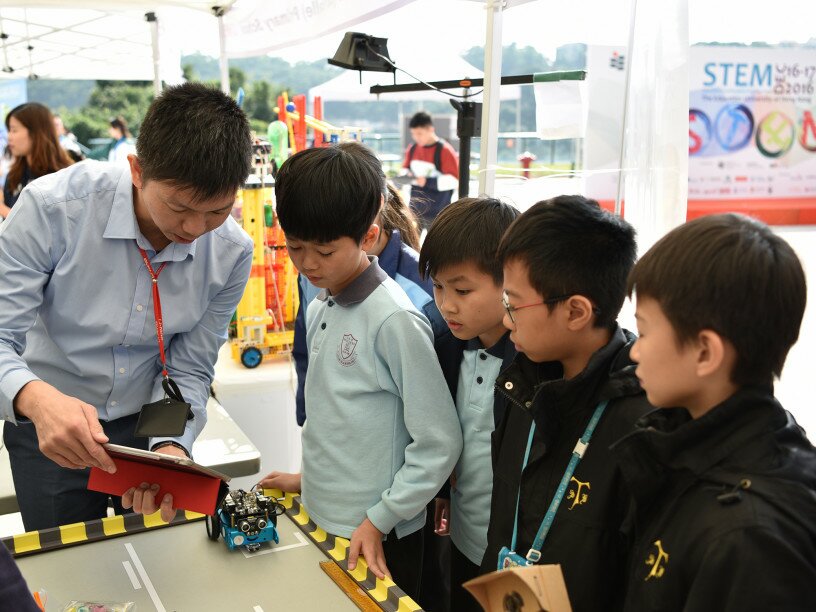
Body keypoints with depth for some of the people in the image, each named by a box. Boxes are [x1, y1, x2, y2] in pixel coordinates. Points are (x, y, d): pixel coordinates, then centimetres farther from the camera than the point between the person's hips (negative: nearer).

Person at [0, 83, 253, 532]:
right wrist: (37, 399, -45)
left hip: (150, 424, 3)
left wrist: (171, 445, -28)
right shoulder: (53, 207, -26)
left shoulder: (231, 253, -16)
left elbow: (188, 370, -10)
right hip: (50, 430, -2)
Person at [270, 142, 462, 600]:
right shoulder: (319, 309, 4)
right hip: (321, 523, 7)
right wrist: (311, 476, 13)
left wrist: (380, 520, -15)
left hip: (378, 543, -7)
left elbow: (440, 445, -18)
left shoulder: (394, 320, -20)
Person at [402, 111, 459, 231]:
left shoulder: (444, 151, -13)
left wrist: (429, 182, -24)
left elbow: (455, 180, -16)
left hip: (437, 213, -6)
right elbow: (405, 169, 19)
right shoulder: (412, 149, 5)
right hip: (414, 210, 6)